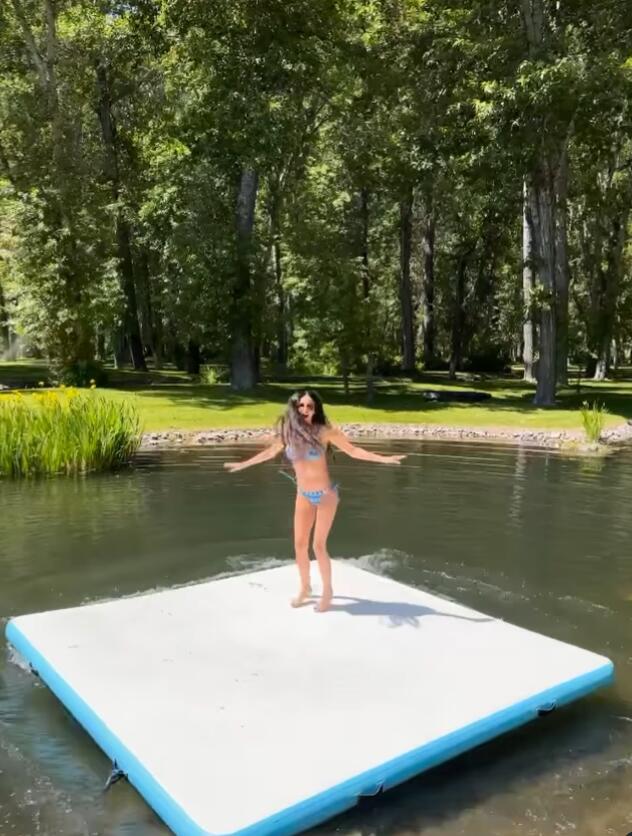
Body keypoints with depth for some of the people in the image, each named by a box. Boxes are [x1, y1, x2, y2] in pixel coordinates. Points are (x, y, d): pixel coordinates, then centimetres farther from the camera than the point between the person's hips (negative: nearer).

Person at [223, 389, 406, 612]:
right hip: (303, 495, 4)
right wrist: (242, 464, 22)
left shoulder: (324, 431, -16)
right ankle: (305, 588, 30)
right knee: (300, 545, 8)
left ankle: (327, 591, 19)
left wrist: (382, 459, -19)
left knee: (319, 545, -2)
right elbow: (269, 452, 13)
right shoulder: (288, 432, -5)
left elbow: (353, 450, -10)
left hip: (325, 494, -4)